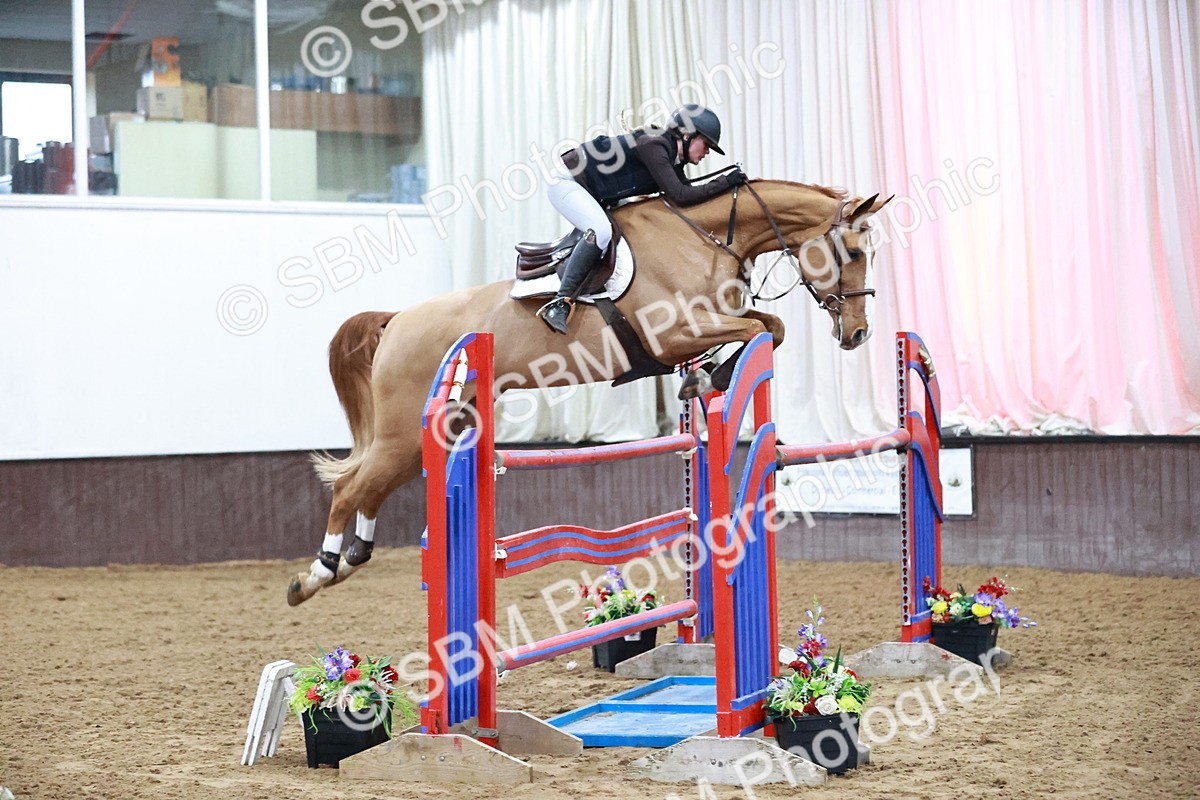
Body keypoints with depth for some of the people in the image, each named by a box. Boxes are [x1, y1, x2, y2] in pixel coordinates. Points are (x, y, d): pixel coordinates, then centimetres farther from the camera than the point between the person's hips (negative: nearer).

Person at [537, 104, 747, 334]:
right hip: (566, 183, -11)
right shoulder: (654, 146, -23)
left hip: (593, 194, 11)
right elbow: (680, 196, -30)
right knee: (600, 231, -33)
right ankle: (561, 302, -34)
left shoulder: (674, 161, 6)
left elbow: (690, 195, 11)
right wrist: (725, 182, -24)